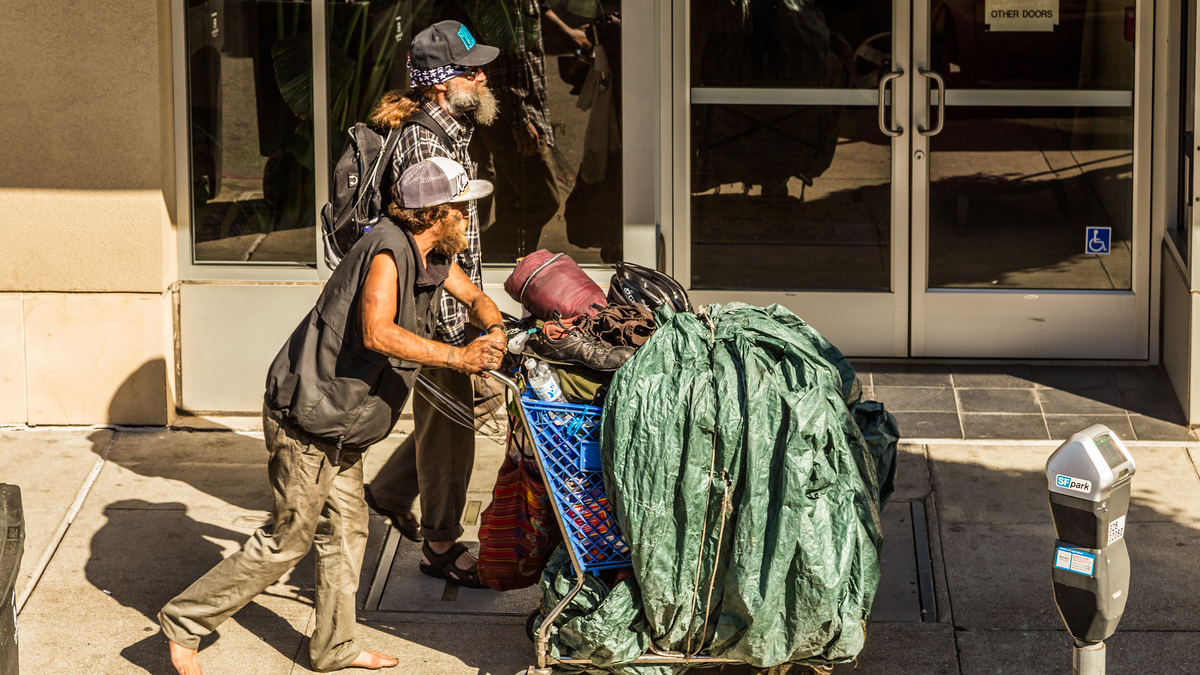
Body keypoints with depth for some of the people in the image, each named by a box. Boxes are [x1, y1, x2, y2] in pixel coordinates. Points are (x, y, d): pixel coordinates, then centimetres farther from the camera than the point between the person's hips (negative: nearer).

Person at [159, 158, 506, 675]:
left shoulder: (432, 254, 6)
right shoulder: (388, 250, -23)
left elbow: (473, 296, 21)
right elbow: (377, 332, -37)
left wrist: (494, 332, -1)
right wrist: (456, 357, -36)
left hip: (340, 420, 10)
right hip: (308, 414, -10)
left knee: (346, 530, 15)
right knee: (290, 538, -2)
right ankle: (185, 621, 7)